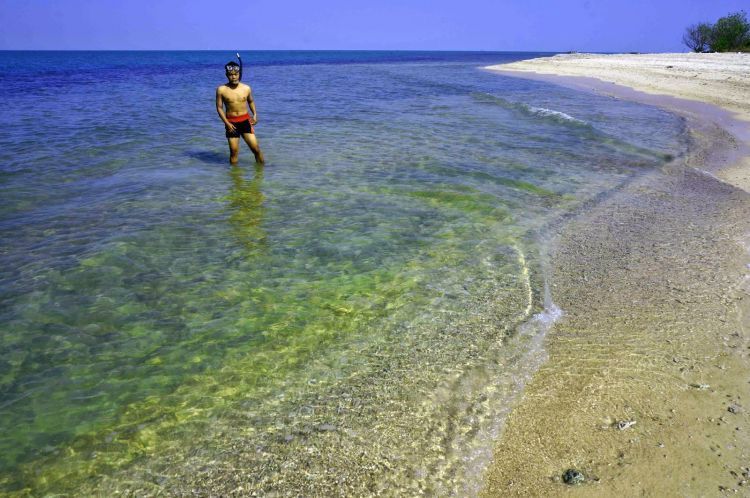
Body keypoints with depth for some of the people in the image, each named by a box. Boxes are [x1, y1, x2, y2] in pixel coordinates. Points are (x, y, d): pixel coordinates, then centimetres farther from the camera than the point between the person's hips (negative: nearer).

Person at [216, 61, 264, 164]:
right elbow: (219, 107, -1)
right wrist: (227, 123, -10)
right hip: (231, 123, -1)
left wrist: (255, 114, 6)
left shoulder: (246, 88, 1)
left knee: (256, 148, -4)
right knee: (234, 152, 1)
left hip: (245, 121, 1)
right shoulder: (221, 90, -5)